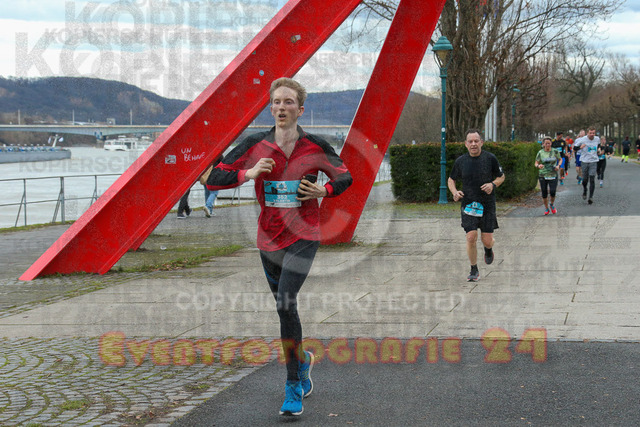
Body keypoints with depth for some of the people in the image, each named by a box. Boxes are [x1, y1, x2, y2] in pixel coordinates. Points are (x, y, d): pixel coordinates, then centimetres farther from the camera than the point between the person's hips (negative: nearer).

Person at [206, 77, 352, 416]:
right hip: (268, 239, 3)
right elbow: (213, 180, -2)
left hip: (303, 236, -3)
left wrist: (324, 190, -9)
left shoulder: (316, 147, -4)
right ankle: (302, 360, 45)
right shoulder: (255, 145, -2)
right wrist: (249, 173, -17)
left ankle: (293, 387, -13)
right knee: (285, 307, 15)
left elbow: (345, 177, 11)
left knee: (286, 302, -21)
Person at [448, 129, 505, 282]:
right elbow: (451, 179, 14)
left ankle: (488, 248, 39)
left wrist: (493, 184, -12)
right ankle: (474, 271, 6)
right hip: (468, 205, 0)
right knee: (471, 237, -13)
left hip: (487, 205, 0)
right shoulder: (460, 161, 0)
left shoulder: (490, 158, -3)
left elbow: (501, 177, 9)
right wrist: (455, 192, -7)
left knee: (487, 240, -2)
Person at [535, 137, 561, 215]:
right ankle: (546, 208, 23)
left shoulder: (555, 152, 2)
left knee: (552, 192, -13)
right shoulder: (540, 153, 0)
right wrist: (538, 166, -22)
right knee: (544, 193, 2)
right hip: (543, 176, 0)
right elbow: (536, 163, 2)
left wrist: (558, 166, -4)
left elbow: (560, 159, 16)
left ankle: (552, 205, 17)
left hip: (553, 175, 0)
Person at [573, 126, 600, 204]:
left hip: (593, 162, 2)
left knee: (592, 180, -7)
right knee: (585, 179, 2)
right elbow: (574, 148, -5)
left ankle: (591, 197, -2)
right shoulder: (582, 140, -10)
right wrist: (580, 147, -23)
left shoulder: (597, 139, 4)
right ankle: (584, 190, 35)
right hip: (585, 161, -2)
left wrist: (598, 150, 13)